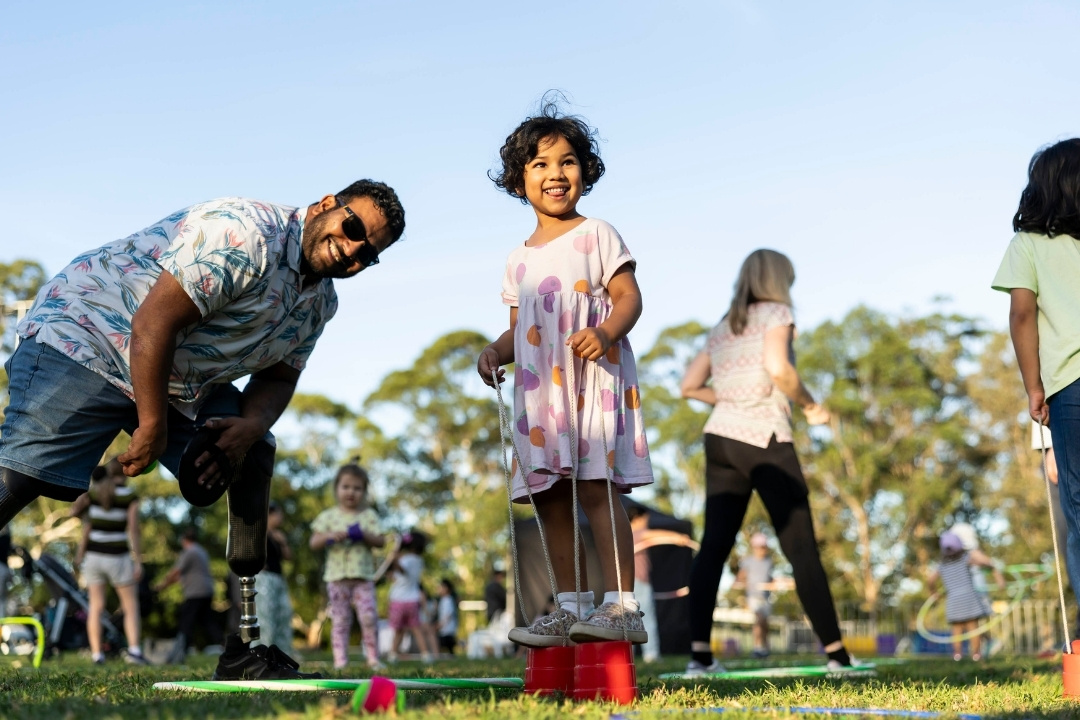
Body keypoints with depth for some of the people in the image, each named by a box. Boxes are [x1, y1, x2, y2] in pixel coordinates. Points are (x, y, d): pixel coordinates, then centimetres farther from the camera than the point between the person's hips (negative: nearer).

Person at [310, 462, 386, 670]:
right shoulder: (328, 516, 7)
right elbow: (313, 543, 3)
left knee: (369, 616, -9)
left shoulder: (369, 516, 8)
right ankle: (340, 659, 1)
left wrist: (363, 534, -14)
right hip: (337, 576, 0)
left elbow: (381, 541, 2)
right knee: (340, 619, 0)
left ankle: (373, 658, 0)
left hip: (363, 576, 0)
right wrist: (330, 536, -15)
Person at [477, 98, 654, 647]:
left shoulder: (595, 235, 3)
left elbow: (629, 297, -5)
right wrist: (495, 351, -1)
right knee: (548, 496, 4)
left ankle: (622, 607, -15)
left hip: (593, 381, -6)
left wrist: (605, 332, -25)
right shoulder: (519, 259, 19)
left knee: (594, 487, -15)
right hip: (538, 390, 6)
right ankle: (568, 609, 11)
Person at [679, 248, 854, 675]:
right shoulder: (775, 313, 0)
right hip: (764, 439, -6)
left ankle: (699, 653, -9)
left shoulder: (721, 328, 19)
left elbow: (690, 386, 16)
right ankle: (837, 655, 5)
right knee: (801, 549, 0)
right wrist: (810, 406, -5)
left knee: (714, 544, 0)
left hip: (720, 437, 6)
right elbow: (777, 368, -18)